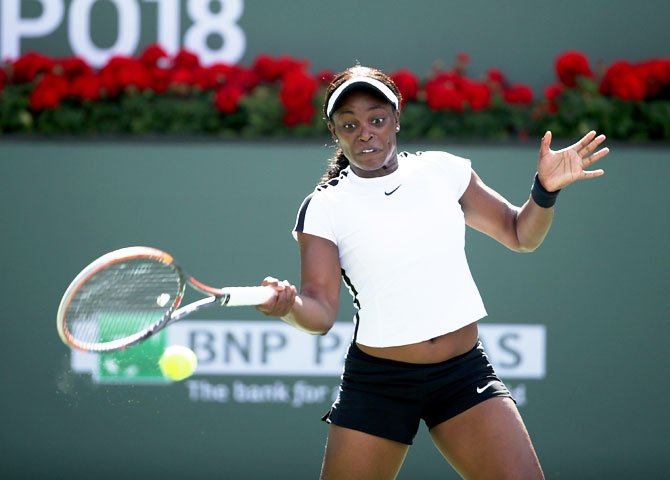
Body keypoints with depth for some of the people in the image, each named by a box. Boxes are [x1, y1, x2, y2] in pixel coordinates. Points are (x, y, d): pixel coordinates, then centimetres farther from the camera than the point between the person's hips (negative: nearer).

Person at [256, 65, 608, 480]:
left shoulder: (442, 171, 5)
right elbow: (321, 312, -10)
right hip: (377, 381, -1)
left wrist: (545, 190, -6)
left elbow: (519, 234, 14)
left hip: (465, 372, 2)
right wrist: (290, 306, -33)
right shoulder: (323, 208, -3)